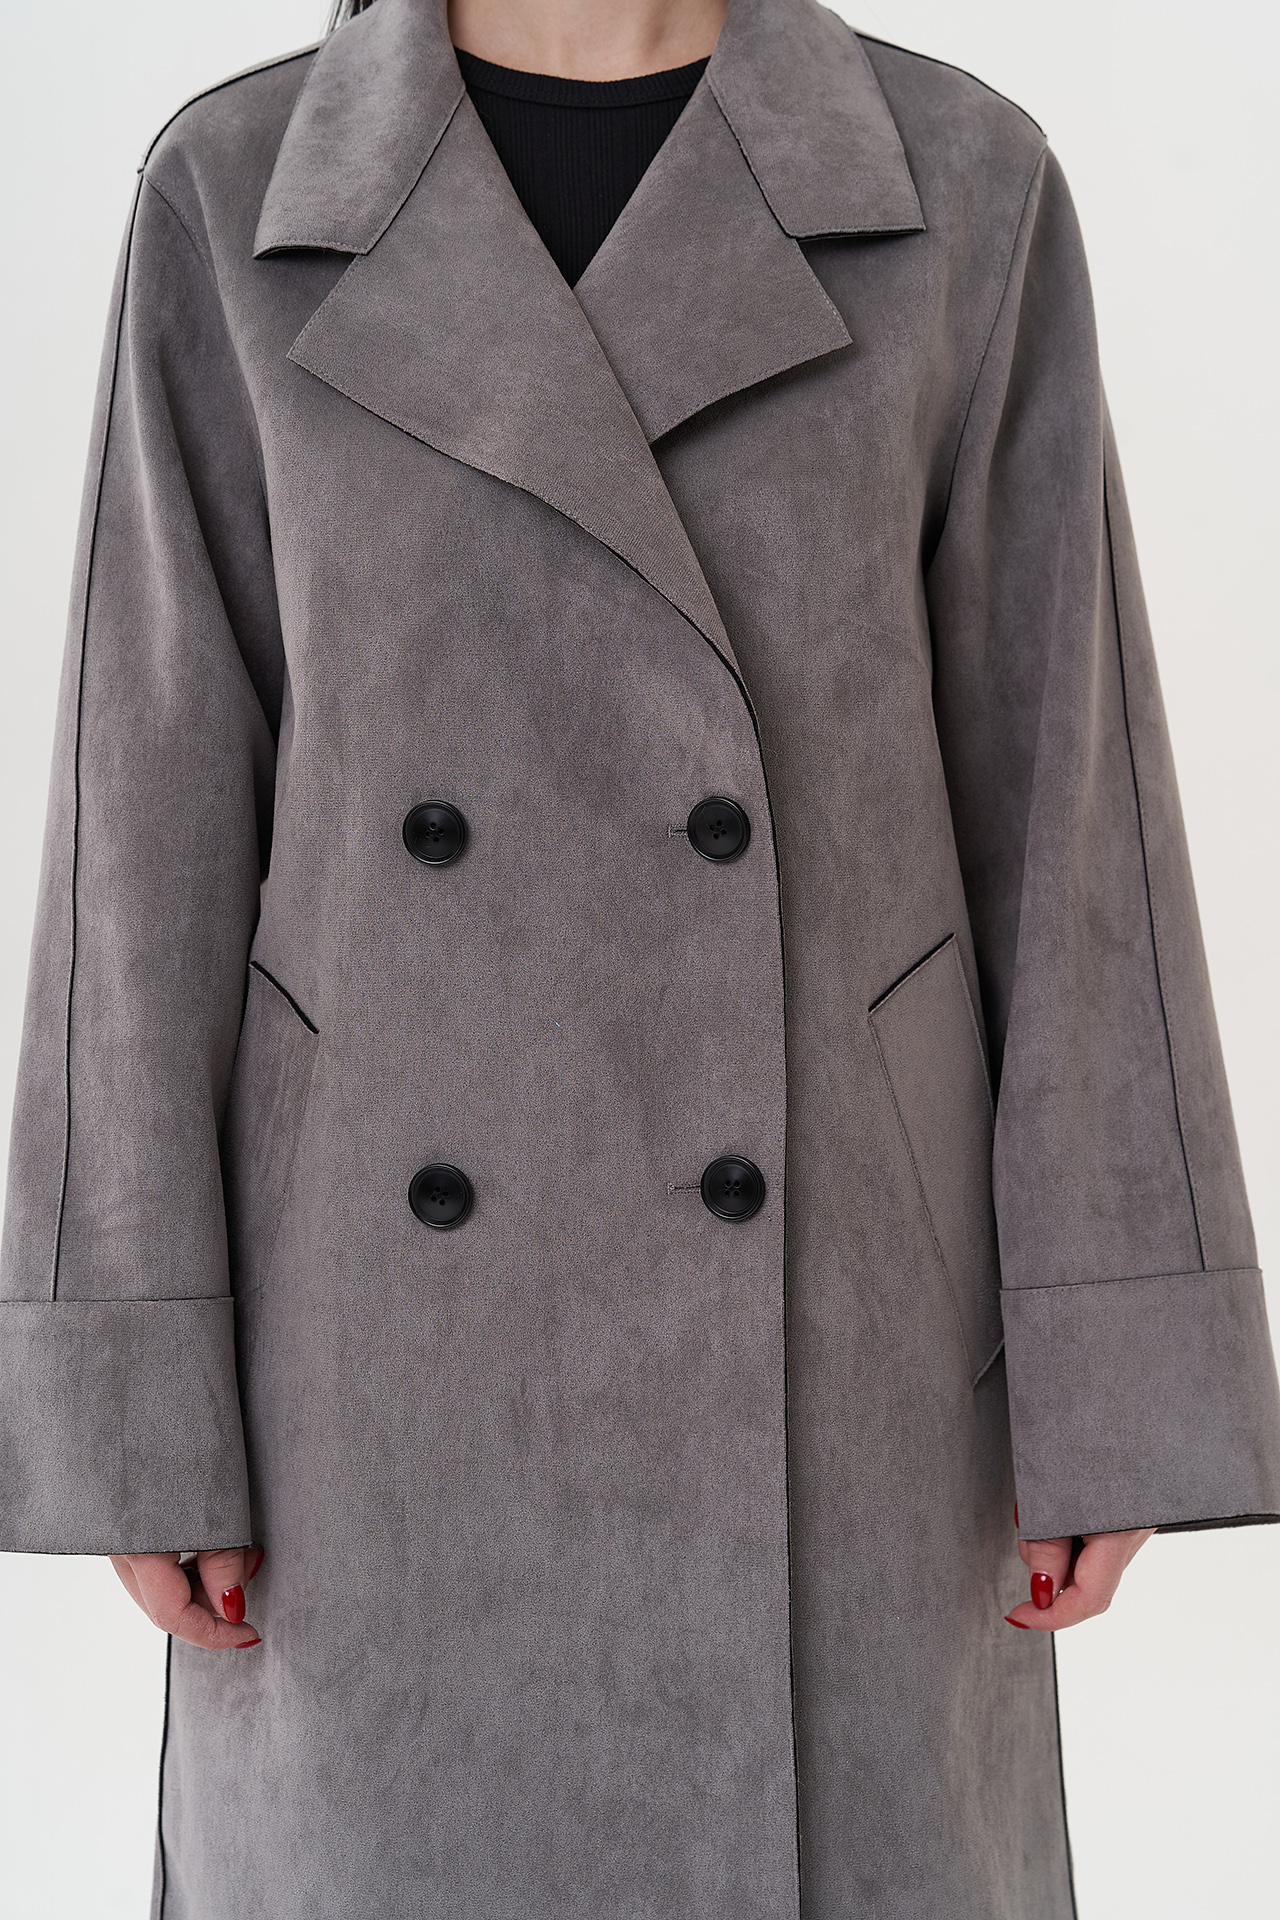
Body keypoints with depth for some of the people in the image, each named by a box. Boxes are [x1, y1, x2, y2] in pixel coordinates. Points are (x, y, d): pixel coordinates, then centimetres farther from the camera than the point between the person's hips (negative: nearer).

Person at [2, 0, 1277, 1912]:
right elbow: (163, 814, -1)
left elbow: (1059, 786, -1)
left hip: (804, 1296, 1)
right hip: (407, 1327, 0)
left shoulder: (962, 190, 1)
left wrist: (1110, 1385, -2)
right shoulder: (237, 202, 1)